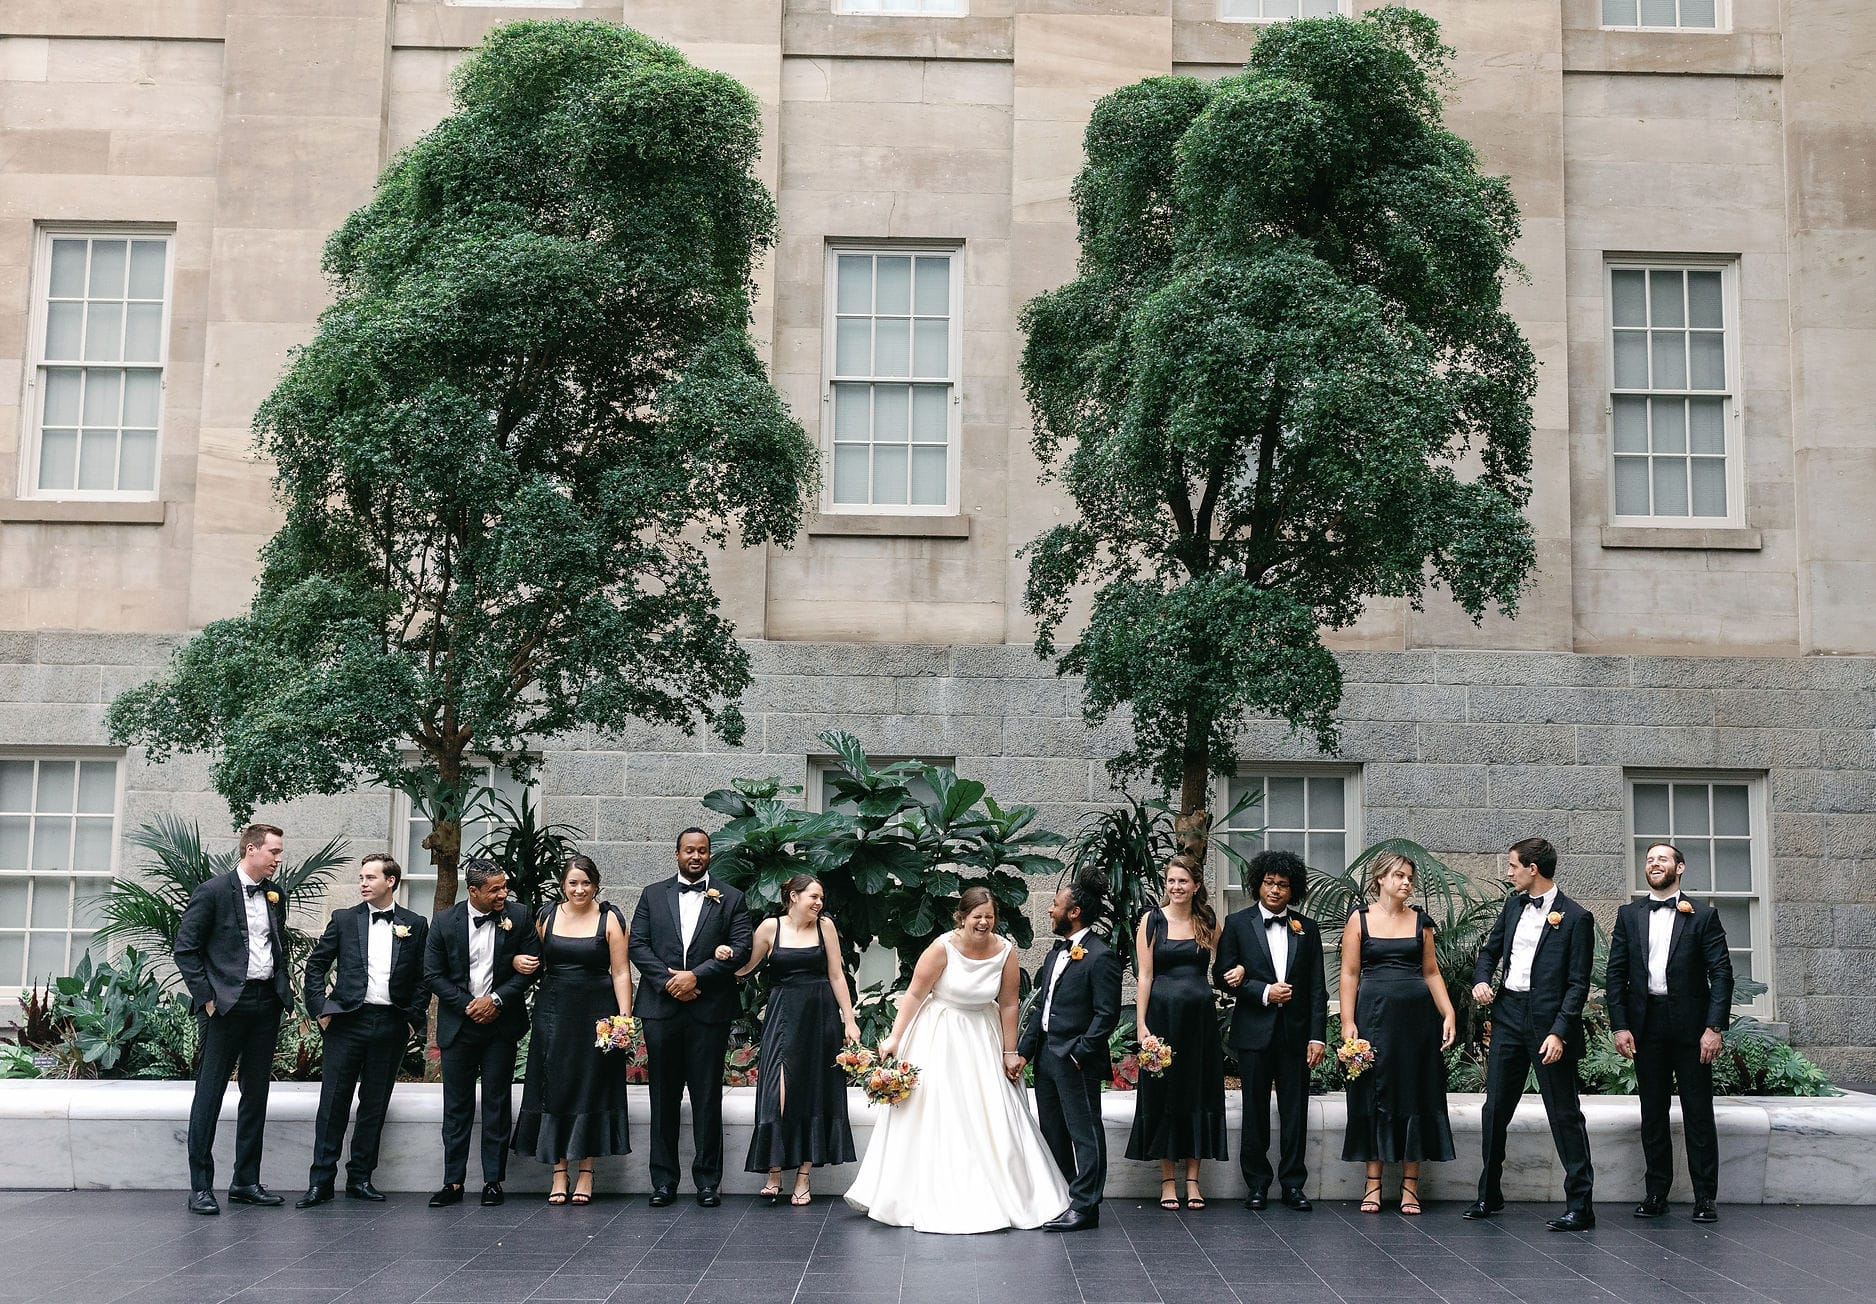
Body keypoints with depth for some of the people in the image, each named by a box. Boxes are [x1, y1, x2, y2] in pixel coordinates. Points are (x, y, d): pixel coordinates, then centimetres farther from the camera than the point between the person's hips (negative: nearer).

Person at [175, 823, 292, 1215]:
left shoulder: (275, 895, 13)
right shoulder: (213, 891, -7)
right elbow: (185, 948, -8)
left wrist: (283, 992, 11)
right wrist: (206, 997, -11)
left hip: (266, 1004, 7)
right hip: (227, 1004, -7)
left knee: (256, 1095, 10)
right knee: (210, 1094, -3)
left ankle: (246, 1182, 18)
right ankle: (201, 1186, 1)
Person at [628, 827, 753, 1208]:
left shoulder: (730, 898, 7)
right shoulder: (653, 895, 11)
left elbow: (741, 948, -3)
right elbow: (638, 945, 3)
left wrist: (696, 975, -12)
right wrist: (668, 981, -10)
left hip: (710, 1009, -1)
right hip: (661, 1006, 1)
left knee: (708, 1097, 2)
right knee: (664, 1097, 5)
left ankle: (708, 1180, 8)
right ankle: (663, 1180, 12)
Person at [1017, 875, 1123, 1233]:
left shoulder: (1101, 957, -13)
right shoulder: (1057, 953, 14)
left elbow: (1107, 1014, -16)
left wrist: (1079, 1054, -17)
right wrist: (1023, 1051, 10)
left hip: (1076, 1061, -9)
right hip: (1046, 1056, 9)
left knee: (1084, 1133, -1)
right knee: (1052, 1132, 15)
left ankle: (1084, 1207, 3)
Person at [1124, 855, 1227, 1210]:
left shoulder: (1208, 923, 8)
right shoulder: (1152, 921, 0)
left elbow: (1219, 971, 15)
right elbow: (1145, 975, -4)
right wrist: (1141, 1025, -9)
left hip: (1200, 1017, 3)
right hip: (1163, 1015, -2)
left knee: (1198, 1092, 5)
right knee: (1163, 1092, 2)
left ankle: (1192, 1180, 13)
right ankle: (1167, 1180, 11)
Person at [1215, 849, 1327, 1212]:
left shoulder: (1307, 929, 9)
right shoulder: (1238, 923, 4)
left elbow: (1316, 987, 6)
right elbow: (1222, 974, -1)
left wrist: (1317, 1035, -1)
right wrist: (1264, 992, -11)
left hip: (1295, 1031, 1)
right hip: (1254, 1031, -1)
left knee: (1295, 1110, 3)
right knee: (1255, 1110, 4)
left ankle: (1293, 1183, 11)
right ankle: (1257, 1183, 12)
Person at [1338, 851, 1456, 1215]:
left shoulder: (1420, 921, 9)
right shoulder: (1360, 919, 1)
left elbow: (1431, 972, 10)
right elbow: (1349, 973, -1)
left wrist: (1449, 1013, -1)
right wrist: (1347, 1023, -9)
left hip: (1416, 1015, 2)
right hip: (1374, 1014, -2)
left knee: (1415, 1095, 3)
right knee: (1375, 1094, 2)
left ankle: (1410, 1185, 10)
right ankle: (1373, 1184, 9)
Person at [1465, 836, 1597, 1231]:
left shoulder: (1575, 918, -8)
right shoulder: (1514, 905, 11)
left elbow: (1578, 985, -11)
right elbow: (1490, 950, 23)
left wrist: (1559, 1033, -19)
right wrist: (1481, 980, 2)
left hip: (1549, 1021, -6)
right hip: (1508, 1015, 6)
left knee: (1565, 1114, -2)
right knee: (1495, 1108, 11)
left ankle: (1580, 1205, 3)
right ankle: (1489, 1194, 23)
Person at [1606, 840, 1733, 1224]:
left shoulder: (1703, 915, 3)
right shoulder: (1629, 915, 10)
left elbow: (1721, 973, -2)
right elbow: (1616, 973, 7)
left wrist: (1715, 1027, -11)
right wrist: (1619, 1026, -2)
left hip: (1690, 1023, -2)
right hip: (1646, 1024, 3)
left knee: (1698, 1112, 1)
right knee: (1652, 1113, 7)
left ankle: (1705, 1196, 7)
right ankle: (1656, 1193, 13)